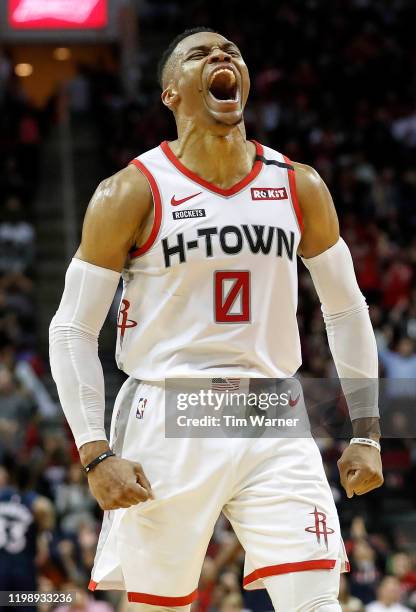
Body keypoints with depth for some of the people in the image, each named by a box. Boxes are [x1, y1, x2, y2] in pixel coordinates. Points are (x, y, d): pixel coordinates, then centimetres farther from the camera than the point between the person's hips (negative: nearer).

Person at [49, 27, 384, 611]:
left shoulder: (300, 187, 7)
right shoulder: (133, 192, -4)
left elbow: (346, 310, 17)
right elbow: (73, 330, -2)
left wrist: (365, 433, 11)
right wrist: (97, 455, -11)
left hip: (274, 426, 3)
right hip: (167, 425, -2)